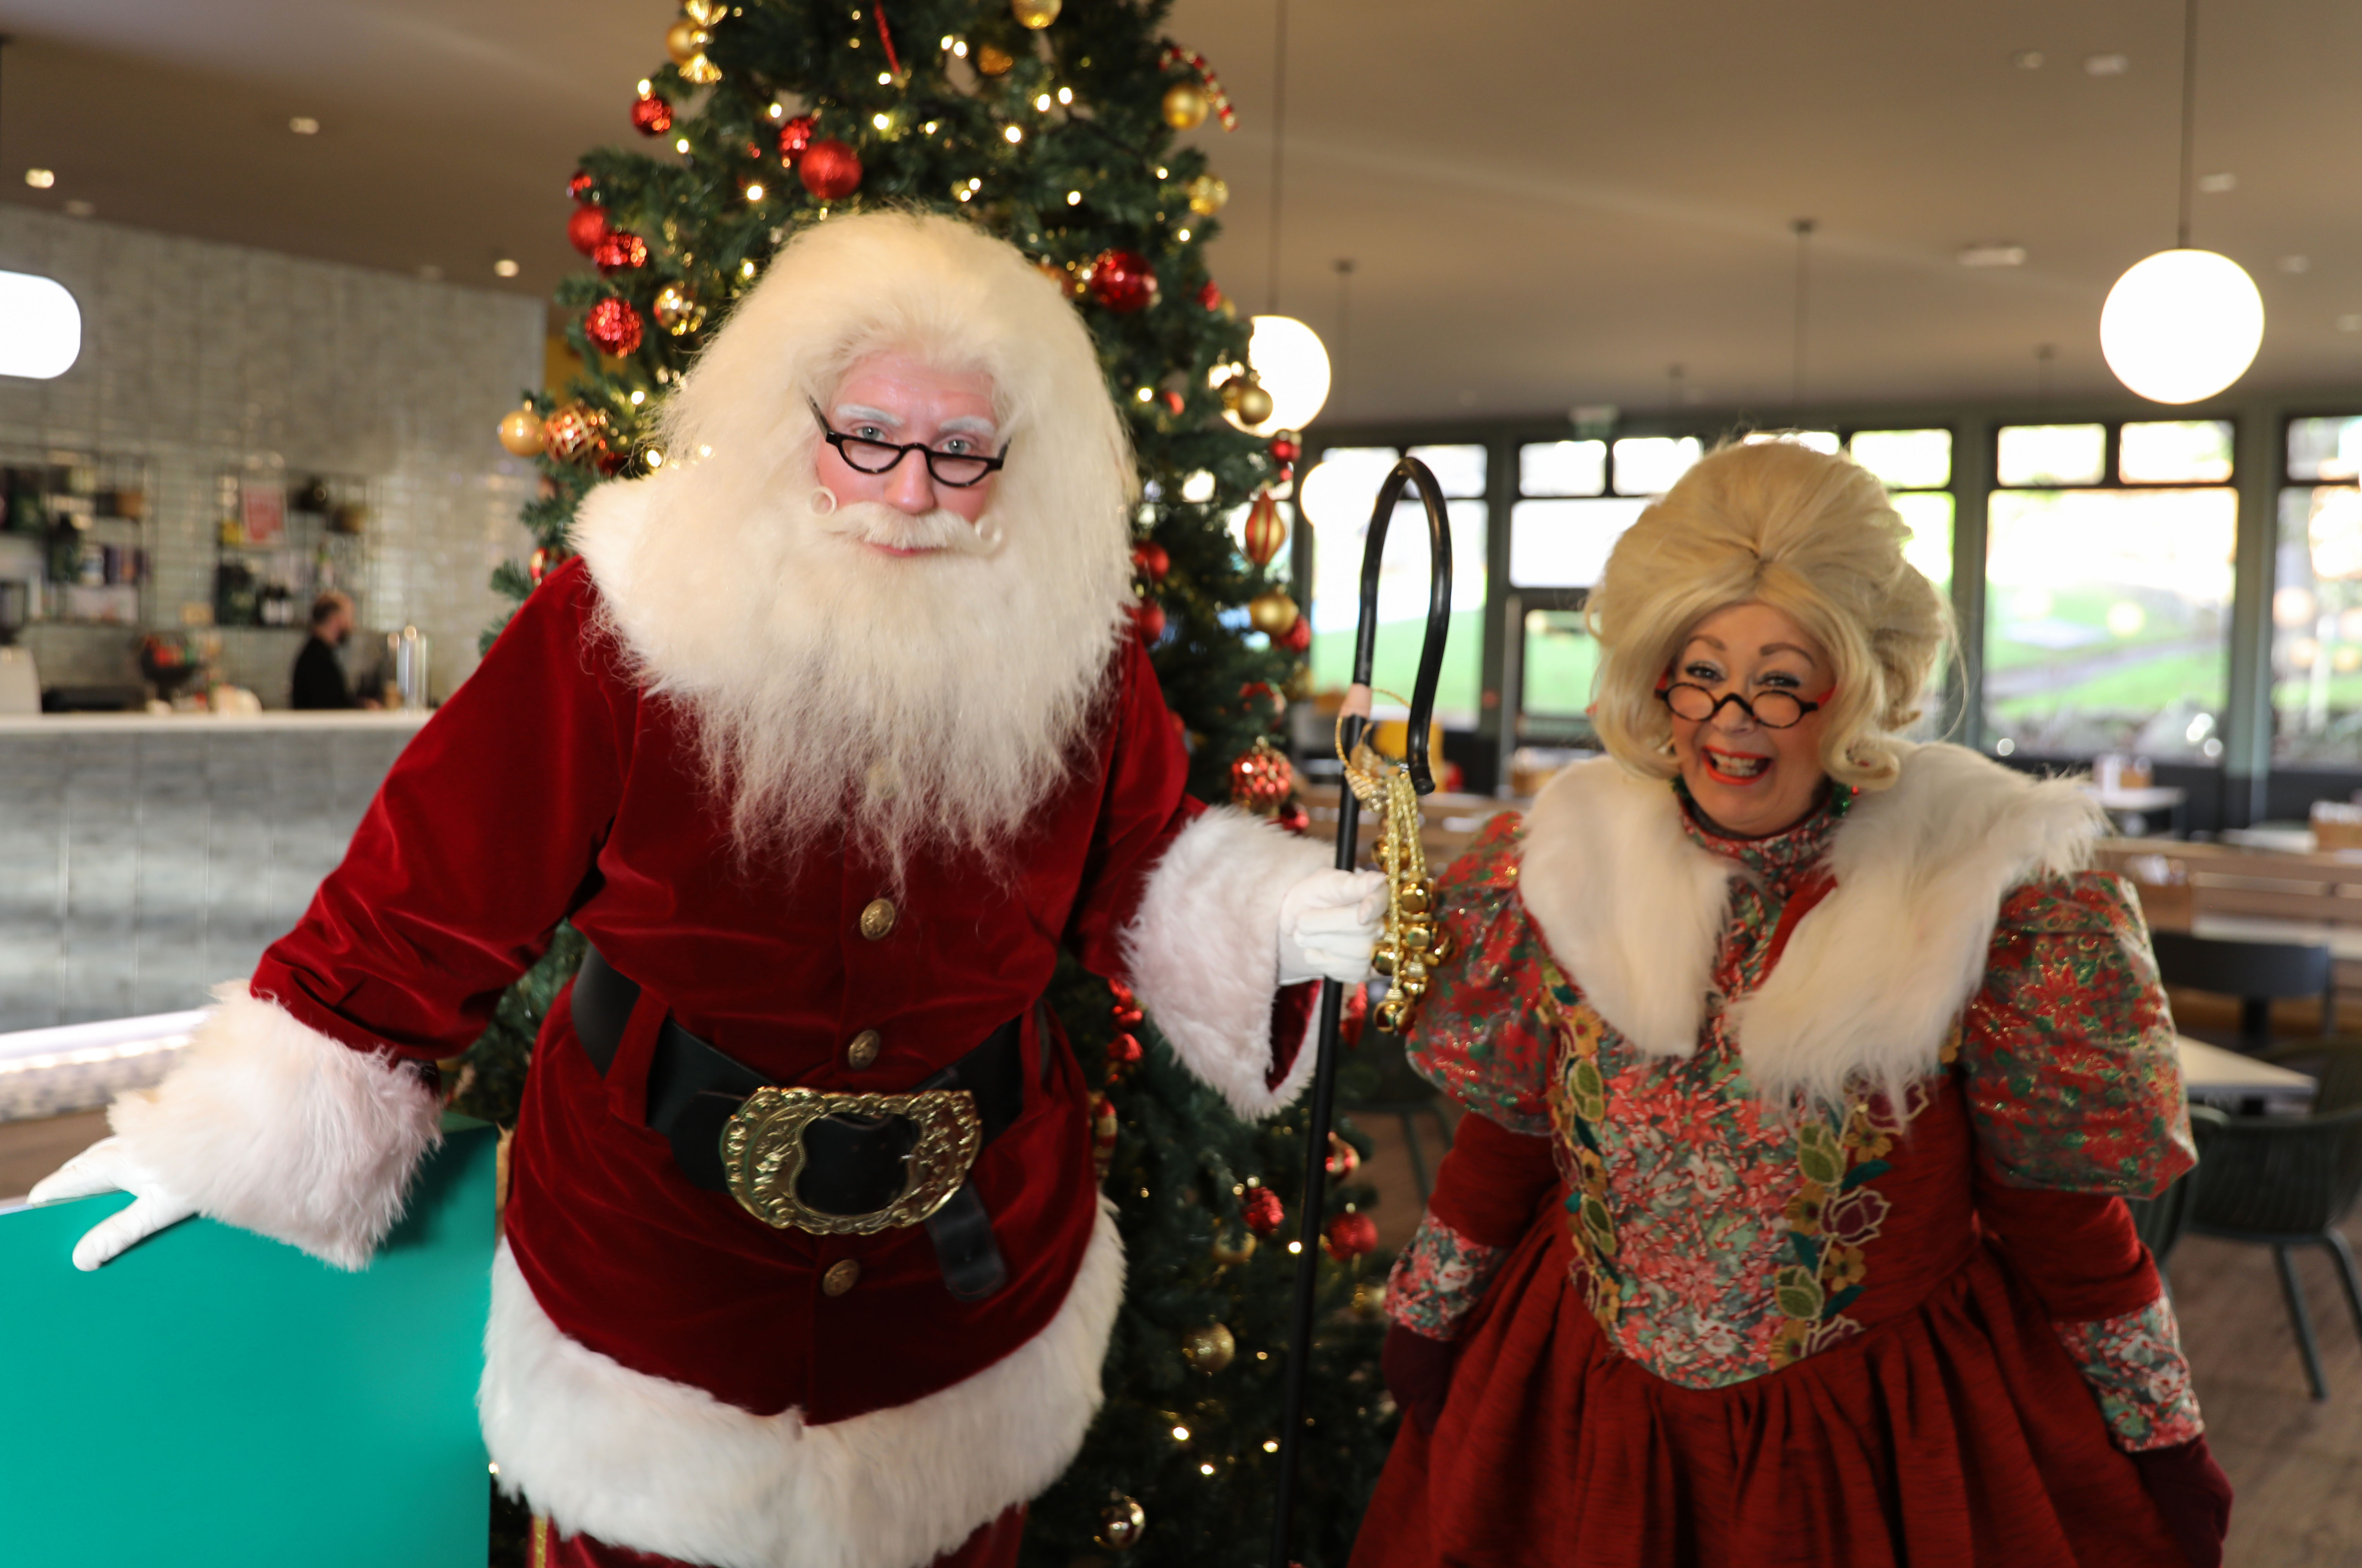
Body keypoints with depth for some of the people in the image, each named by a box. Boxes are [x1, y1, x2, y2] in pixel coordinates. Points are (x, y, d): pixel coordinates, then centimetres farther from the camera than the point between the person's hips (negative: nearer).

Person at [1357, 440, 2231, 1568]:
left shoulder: (1990, 894, -15)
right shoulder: (1565, 865, -8)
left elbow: (2060, 1210, -7)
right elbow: (1503, 1139, 3)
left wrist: (2165, 1445, -2)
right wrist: (1425, 1316, 10)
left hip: (1881, 1434, -2)